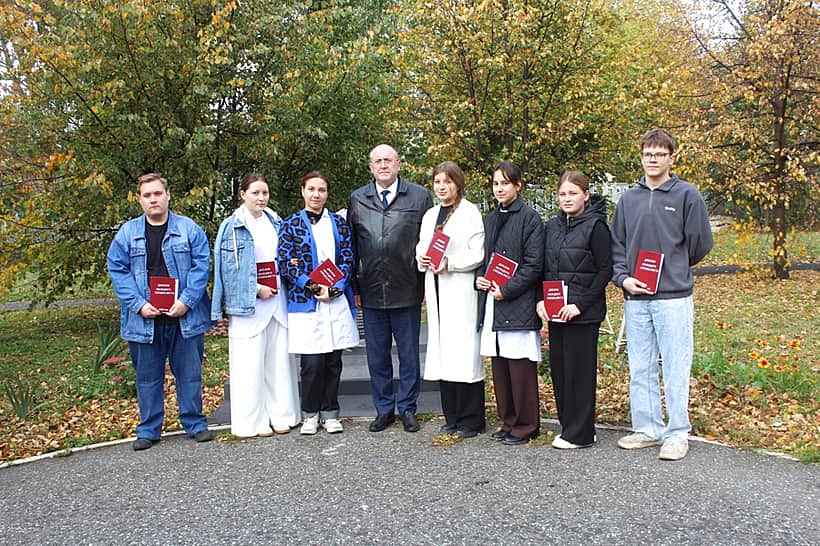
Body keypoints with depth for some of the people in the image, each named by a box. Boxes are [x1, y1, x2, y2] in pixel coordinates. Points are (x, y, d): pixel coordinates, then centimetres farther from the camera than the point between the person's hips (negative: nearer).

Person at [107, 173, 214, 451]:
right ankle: (148, 430, 24)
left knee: (189, 373, 8)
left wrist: (186, 300, -14)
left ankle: (195, 423, 22)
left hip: (185, 317, -1)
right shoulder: (127, 233, 5)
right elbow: (117, 270, 2)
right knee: (148, 377, 11)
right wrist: (139, 304, -10)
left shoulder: (190, 229, 1)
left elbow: (201, 265, -3)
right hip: (145, 319, 1)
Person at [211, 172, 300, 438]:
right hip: (248, 304, -5)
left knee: (280, 360, 7)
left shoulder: (275, 222, 13)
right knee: (251, 363, -1)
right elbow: (229, 269, -7)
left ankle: (280, 415, 17)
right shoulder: (232, 226, -3)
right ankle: (253, 421, 9)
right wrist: (256, 289, -12)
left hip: (277, 300, 5)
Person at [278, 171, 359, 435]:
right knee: (312, 362, -4)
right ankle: (310, 414, 14)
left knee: (333, 360, 6)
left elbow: (347, 259, 7)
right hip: (305, 302, -2)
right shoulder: (291, 224, 4)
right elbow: (285, 263, -3)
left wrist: (333, 288, -9)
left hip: (337, 301, 2)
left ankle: (330, 413, 20)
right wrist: (313, 286, -13)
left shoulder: (339, 223, 11)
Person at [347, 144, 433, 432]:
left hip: (407, 292, -2)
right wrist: (354, 285, 8)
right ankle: (384, 409, 24)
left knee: (409, 354, 8)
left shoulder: (419, 197, 1)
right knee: (377, 356, 11)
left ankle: (407, 408, 22)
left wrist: (427, 283, -1)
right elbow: (351, 245, 11)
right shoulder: (357, 200, 7)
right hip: (371, 293, 2)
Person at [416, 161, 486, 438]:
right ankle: (452, 417, 17)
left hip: (461, 290, -6)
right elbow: (420, 246, 22)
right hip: (436, 289, 6)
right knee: (442, 352, 7)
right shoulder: (429, 215, 18)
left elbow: (479, 254, -9)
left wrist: (449, 262, -20)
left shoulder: (471, 212, -2)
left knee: (464, 351, -6)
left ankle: (471, 420, 4)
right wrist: (421, 259, 0)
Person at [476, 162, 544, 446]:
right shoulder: (490, 219, 16)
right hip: (492, 301, 7)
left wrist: (506, 290, -14)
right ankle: (508, 421, 23)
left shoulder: (529, 218, -5)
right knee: (499, 365, 11)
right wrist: (478, 279, 3)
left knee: (521, 366, -2)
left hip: (518, 303, -6)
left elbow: (533, 264, -11)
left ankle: (525, 426, 10)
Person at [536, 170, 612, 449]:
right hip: (554, 310, 6)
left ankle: (580, 433, 10)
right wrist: (540, 299, 1)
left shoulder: (595, 226, -7)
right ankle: (568, 426, 23)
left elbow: (605, 270, -10)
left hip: (583, 312, -6)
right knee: (558, 369, 10)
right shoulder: (552, 226, 12)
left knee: (579, 370, -1)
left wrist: (580, 304, -15)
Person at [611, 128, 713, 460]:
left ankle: (677, 434, 13)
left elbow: (701, 243, 1)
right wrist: (623, 278, -2)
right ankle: (647, 429, 23)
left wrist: (673, 269, 9)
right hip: (635, 299, 4)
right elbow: (616, 245, 12)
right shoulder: (628, 199, 11)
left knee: (675, 371, 1)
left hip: (673, 297, -4)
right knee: (640, 370, 11)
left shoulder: (687, 195, -1)